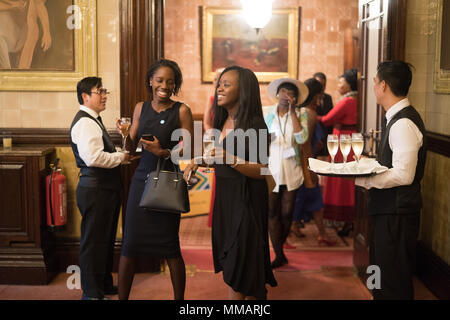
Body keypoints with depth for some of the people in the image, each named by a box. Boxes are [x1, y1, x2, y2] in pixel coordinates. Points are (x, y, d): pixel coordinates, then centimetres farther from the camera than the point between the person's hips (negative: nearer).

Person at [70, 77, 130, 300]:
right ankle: (91, 292, 10)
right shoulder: (84, 123, -16)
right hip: (95, 189, -11)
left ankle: (105, 284, 34)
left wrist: (119, 154, 10)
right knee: (93, 241, -1)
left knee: (105, 239, 20)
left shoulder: (94, 121, 18)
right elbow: (93, 157, -27)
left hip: (106, 189, 11)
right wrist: (121, 157, -15)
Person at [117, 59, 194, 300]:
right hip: (141, 180, 4)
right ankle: (122, 296, 16)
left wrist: (163, 152, -21)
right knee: (129, 244, 3)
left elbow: (188, 151, -6)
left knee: (170, 247, 2)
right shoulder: (141, 108, 9)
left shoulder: (181, 111, -3)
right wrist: (125, 135, -8)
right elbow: (131, 148, 12)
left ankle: (179, 298, 17)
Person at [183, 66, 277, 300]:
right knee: (228, 260, 14)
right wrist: (197, 162, 3)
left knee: (238, 265, -1)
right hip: (224, 197, 8)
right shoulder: (221, 121, 9)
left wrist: (231, 159, -28)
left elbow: (262, 171, -17)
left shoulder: (255, 125, -15)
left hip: (246, 200, -8)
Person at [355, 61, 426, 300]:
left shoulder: (403, 124, -20)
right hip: (387, 210, 11)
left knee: (393, 285, -1)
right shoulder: (395, 118, 12)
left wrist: (359, 179, -21)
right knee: (381, 276, 21)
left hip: (397, 214, -10)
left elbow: (403, 175, -26)